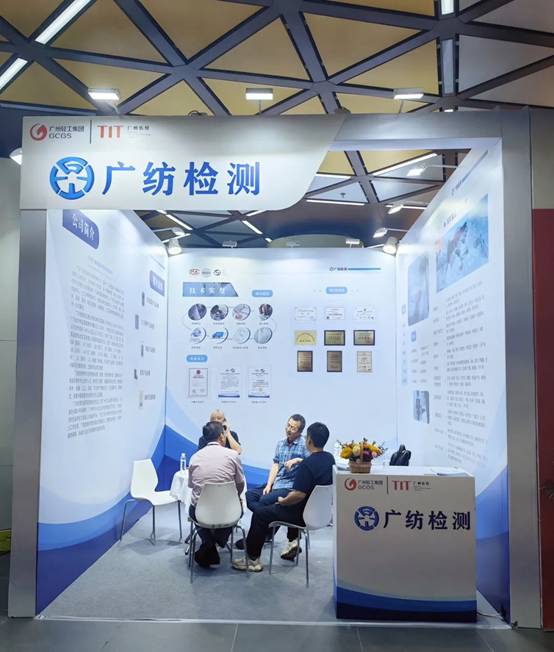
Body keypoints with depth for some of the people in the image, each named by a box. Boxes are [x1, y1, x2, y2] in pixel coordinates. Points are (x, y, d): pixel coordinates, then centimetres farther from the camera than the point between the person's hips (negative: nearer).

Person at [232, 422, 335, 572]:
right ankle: (293, 541, 31)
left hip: (306, 514, -8)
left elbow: (299, 495, -30)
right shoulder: (330, 458, -1)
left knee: (259, 514, 4)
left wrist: (282, 501, -11)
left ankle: (253, 560, 11)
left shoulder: (308, 464, -27)